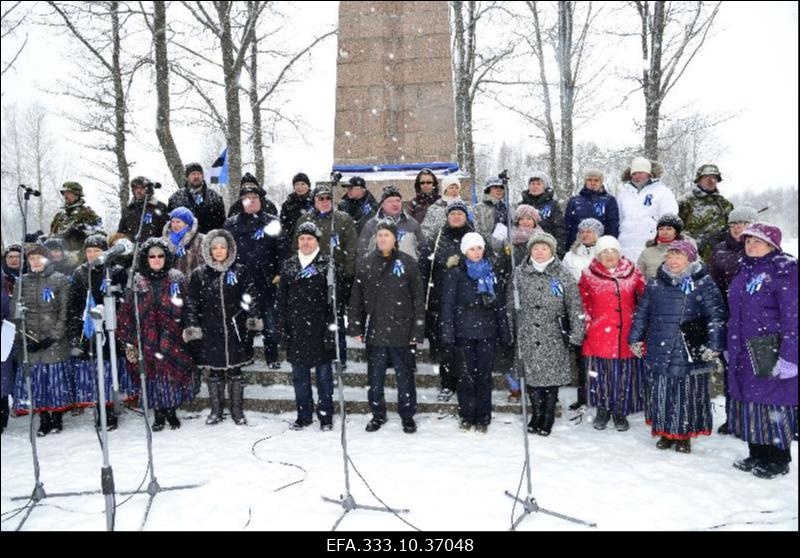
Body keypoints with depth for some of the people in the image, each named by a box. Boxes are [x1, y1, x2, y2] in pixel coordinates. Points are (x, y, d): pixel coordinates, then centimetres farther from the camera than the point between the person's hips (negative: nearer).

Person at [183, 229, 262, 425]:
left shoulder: (240, 272, 4)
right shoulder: (199, 274, 5)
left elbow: (250, 297, 3)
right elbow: (191, 302, 5)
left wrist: (254, 317, -8)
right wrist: (191, 326, -1)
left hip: (236, 330, 0)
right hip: (210, 332, 1)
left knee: (236, 370, 6)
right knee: (214, 372, 9)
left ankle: (237, 410, 19)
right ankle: (216, 410, 22)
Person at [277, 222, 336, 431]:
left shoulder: (328, 264, -1)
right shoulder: (288, 265, 10)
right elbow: (282, 298, 11)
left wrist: (332, 326, -11)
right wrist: (283, 327, 5)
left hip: (320, 328, -4)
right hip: (296, 329, 4)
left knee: (324, 375, 5)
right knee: (299, 375, 11)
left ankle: (326, 416, 16)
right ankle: (303, 415, 23)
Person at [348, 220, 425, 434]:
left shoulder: (408, 263, -2)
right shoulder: (365, 263, 4)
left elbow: (418, 299, -1)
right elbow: (356, 298, 6)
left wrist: (417, 330, -5)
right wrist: (355, 327, 1)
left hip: (401, 331, -2)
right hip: (374, 331, 2)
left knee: (405, 376, 8)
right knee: (375, 377, 11)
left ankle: (408, 416, 23)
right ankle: (378, 414, 27)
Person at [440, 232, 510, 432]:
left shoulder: (491, 273, 12)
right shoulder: (455, 274, 2)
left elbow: (500, 305, 13)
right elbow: (448, 305, -3)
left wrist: (504, 333, 9)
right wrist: (448, 335, -10)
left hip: (487, 332, 3)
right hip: (464, 333, -2)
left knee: (484, 376, 5)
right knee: (466, 376, 1)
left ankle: (483, 418, 16)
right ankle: (467, 417, 15)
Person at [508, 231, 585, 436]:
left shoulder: (563, 275, -1)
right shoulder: (519, 274, 5)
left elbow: (575, 306, -1)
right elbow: (510, 304, 11)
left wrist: (576, 334, -5)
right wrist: (511, 331, 11)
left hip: (553, 337, -2)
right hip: (527, 336, 2)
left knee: (552, 375, 3)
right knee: (531, 374, 6)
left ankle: (548, 416, 21)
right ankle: (536, 414, 25)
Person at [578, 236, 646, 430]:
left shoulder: (633, 274, 5)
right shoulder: (588, 276, 2)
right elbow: (582, 303, 6)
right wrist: (587, 322, -4)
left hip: (626, 336, 1)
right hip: (598, 336, -1)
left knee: (624, 375, 7)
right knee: (600, 374, 7)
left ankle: (619, 411, 24)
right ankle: (602, 409, 25)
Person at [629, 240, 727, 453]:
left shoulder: (703, 285, -4)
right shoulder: (655, 285, 7)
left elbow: (717, 316, -6)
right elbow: (641, 313, 14)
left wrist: (714, 345, -12)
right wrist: (636, 339, 12)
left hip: (691, 353, -3)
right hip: (659, 353, 3)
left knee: (688, 395, 6)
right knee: (661, 393, 9)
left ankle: (684, 436, 23)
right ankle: (666, 433, 26)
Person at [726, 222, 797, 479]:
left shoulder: (784, 268, -10)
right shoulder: (745, 270, 14)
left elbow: (792, 314, -16)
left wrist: (789, 355, -21)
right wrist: (731, 348, 20)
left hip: (770, 352, -7)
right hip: (744, 352, 8)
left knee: (773, 402, 0)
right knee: (749, 400, 12)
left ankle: (779, 460, 15)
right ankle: (757, 455, 26)